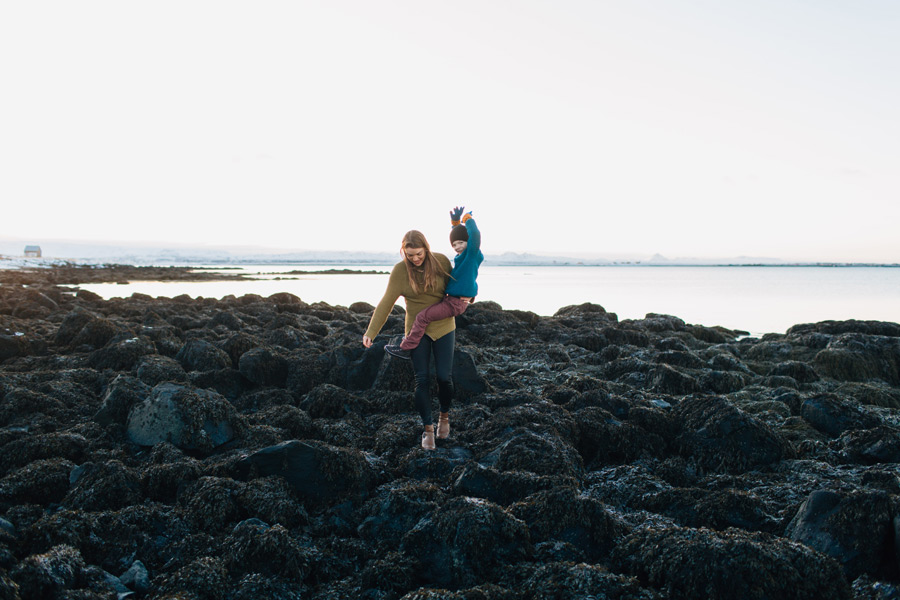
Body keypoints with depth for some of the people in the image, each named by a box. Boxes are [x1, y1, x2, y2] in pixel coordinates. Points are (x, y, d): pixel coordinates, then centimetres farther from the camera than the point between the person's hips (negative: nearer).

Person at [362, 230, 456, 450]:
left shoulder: (441, 262, -9)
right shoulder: (400, 271, -10)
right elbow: (386, 303, -10)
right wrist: (371, 332, -17)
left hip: (443, 327, 0)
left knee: (444, 377, -2)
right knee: (422, 380, -3)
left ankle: (444, 415, 26)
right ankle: (428, 428, 10)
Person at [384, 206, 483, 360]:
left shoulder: (472, 253, -16)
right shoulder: (464, 254, 9)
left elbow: (475, 234, -33)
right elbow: (456, 235, 25)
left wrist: (468, 219, -15)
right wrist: (455, 222, 7)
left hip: (455, 304, -10)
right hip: (452, 299, 10)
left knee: (422, 317, -11)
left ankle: (406, 348, -1)